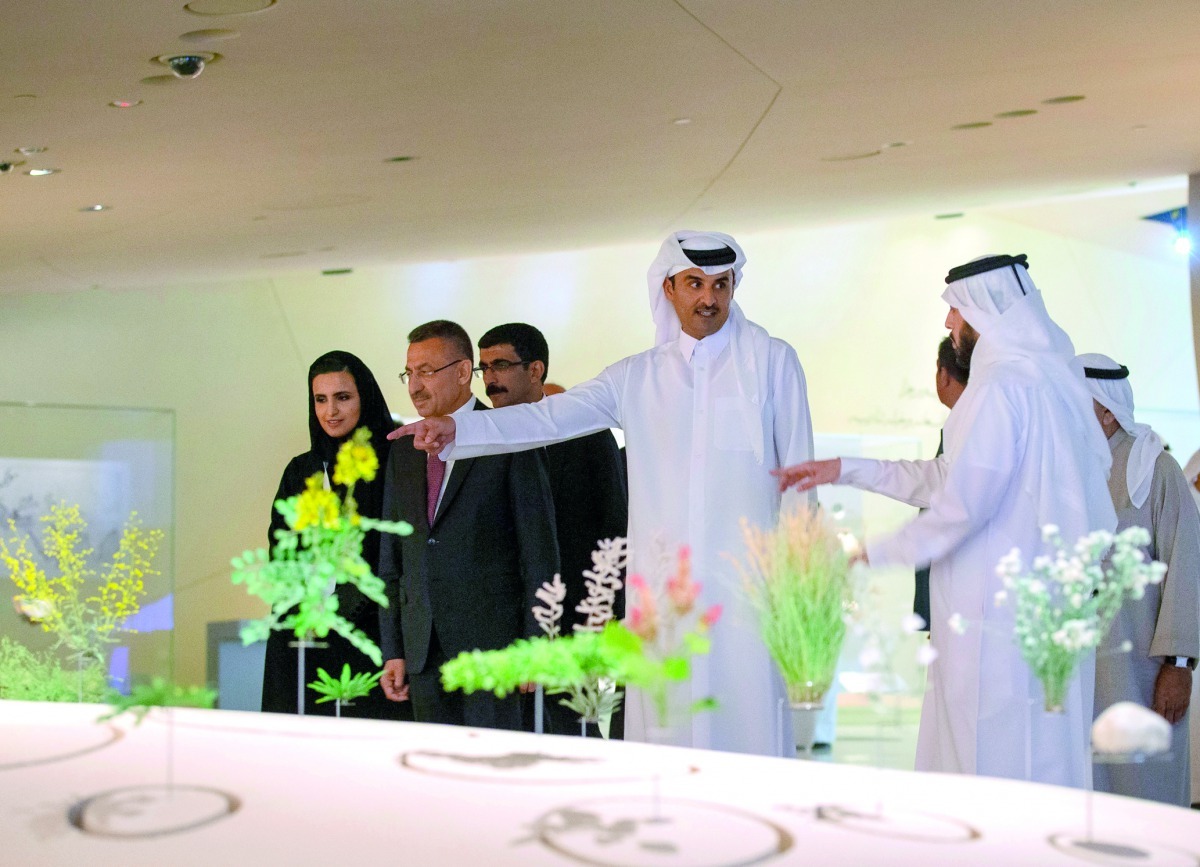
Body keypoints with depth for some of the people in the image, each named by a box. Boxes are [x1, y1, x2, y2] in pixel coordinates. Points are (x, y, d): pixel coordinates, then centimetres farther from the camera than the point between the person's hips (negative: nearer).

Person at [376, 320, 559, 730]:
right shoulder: (403, 452, 15)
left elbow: (539, 553, -5)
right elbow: (392, 559, 16)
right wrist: (393, 651, 9)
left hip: (491, 644, -5)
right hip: (423, 649, 5)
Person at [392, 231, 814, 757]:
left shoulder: (771, 361, 10)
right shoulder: (635, 377, 14)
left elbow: (798, 473, 8)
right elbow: (551, 417, 4)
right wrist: (458, 429, -11)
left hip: (744, 585, -2)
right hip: (660, 587, 2)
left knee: (747, 727, -6)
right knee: (660, 739, 1)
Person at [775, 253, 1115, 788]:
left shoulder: (1002, 387, -14)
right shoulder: (1041, 381, 18)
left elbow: (966, 500, -21)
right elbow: (943, 478, 22)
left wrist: (876, 555, -10)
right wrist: (843, 470, 22)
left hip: (997, 617, -10)